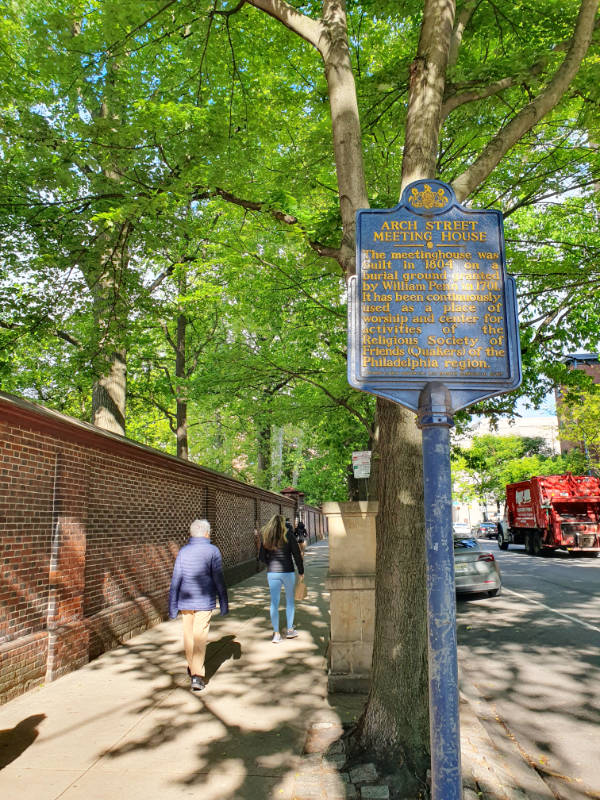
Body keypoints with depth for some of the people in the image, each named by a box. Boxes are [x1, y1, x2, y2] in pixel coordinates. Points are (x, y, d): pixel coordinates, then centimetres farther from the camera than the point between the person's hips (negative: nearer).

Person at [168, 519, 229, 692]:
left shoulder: (183, 552, 2)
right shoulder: (213, 551, -6)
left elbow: (175, 581, 1)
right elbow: (219, 580, -5)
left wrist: (172, 607, 6)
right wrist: (224, 603, 3)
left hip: (185, 601, 4)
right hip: (204, 601, -3)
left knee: (188, 635, 17)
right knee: (200, 637, -2)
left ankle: (192, 668, 34)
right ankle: (197, 676, -9)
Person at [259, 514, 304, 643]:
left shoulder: (265, 537, 2)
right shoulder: (288, 535, -7)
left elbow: (262, 557, 7)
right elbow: (297, 554, -5)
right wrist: (301, 571, 5)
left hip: (272, 573, 2)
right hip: (288, 572, -2)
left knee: (274, 602, 7)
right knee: (290, 600, 16)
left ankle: (276, 634, 9)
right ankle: (289, 630, 23)